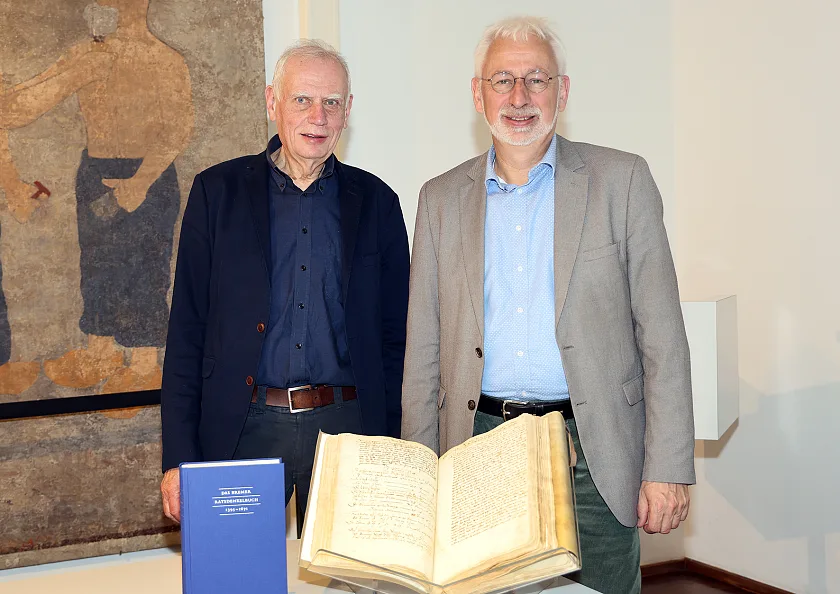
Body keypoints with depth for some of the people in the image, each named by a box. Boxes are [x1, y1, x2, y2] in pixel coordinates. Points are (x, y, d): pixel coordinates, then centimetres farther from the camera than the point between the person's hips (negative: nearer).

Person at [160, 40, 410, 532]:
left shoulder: (376, 202, 7)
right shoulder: (218, 191, 4)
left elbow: (394, 338, 9)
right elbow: (187, 329, 3)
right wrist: (179, 458, -4)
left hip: (346, 430, 1)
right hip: (243, 430, -1)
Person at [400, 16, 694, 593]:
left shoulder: (621, 180, 1)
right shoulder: (442, 198, 9)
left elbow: (662, 335, -2)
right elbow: (424, 349, 10)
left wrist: (668, 468, -7)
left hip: (593, 454, -2)